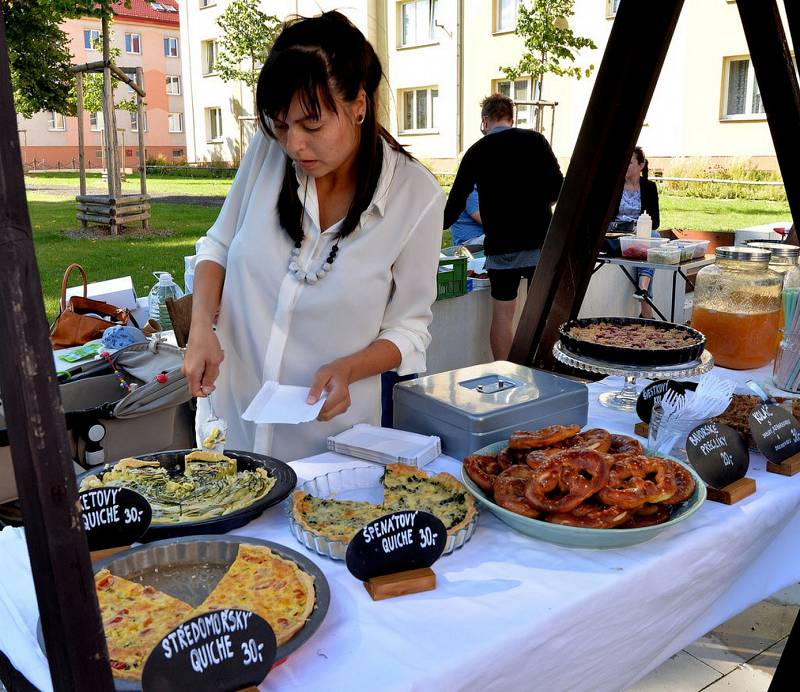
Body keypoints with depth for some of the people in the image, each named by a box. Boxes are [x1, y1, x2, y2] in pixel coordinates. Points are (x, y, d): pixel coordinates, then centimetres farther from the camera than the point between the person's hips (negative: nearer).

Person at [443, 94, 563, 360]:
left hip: (499, 245, 1)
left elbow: (457, 199, 12)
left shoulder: (477, 151, 6)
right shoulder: (535, 141, 3)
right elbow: (557, 187, -2)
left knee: (502, 313, 6)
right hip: (539, 240, 0)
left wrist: (441, 225, 28)